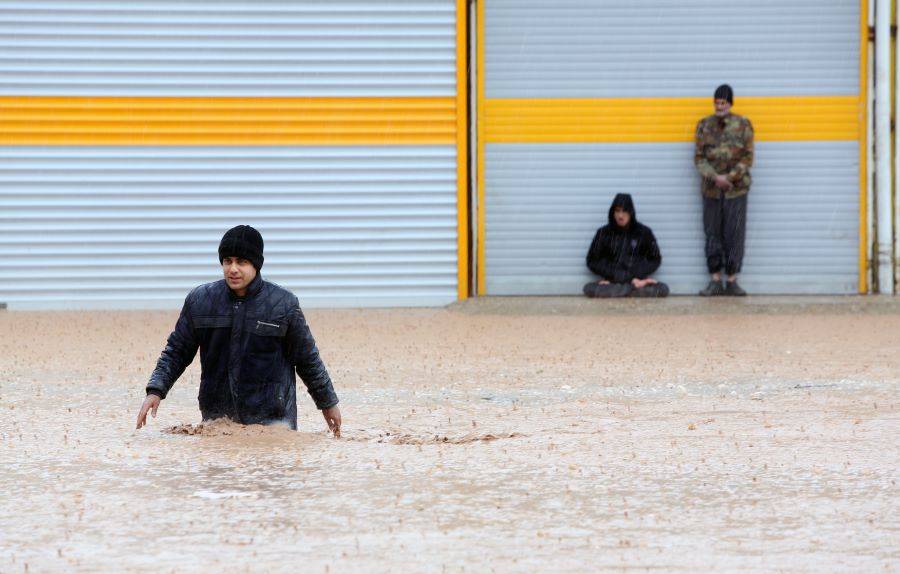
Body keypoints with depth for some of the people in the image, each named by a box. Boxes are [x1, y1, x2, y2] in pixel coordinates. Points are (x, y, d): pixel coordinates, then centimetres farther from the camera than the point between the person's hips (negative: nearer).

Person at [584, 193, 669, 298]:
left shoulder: (643, 232, 3)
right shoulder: (603, 233, 3)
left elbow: (655, 260, 8)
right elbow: (592, 262, 3)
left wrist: (635, 276, -8)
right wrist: (617, 275, -9)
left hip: (637, 278, -1)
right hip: (612, 280, 1)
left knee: (663, 289, -28)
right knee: (589, 289, -31)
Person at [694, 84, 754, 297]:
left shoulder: (742, 125, 1)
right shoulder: (705, 125, 6)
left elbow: (748, 157, -2)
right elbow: (699, 157, 3)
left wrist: (729, 177, -12)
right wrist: (715, 177, -12)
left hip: (736, 188, -2)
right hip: (711, 189, 2)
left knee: (734, 235, -2)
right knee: (712, 234, 3)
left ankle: (732, 281, 3)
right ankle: (715, 281, 8)